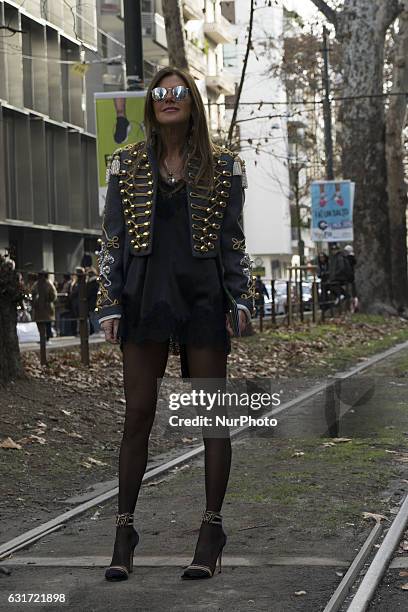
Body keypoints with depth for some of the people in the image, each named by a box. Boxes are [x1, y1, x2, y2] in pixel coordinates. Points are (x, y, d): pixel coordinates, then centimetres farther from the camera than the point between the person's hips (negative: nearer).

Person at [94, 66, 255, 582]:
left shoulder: (224, 166, 6)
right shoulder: (126, 165, 7)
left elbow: (233, 239, 8)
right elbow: (111, 238, 7)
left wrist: (242, 299, -2)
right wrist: (109, 305, 0)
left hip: (203, 297, 0)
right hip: (145, 297, 1)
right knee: (138, 414, 1)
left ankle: (211, 529, 11)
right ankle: (124, 529, 9)